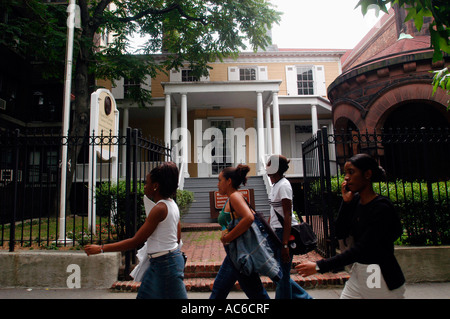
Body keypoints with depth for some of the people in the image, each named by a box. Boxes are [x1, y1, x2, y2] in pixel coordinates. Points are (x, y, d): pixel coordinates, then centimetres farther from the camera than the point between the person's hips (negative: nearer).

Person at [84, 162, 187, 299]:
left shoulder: (159, 208, -21)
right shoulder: (172, 204, 6)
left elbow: (135, 242, -20)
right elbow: (177, 238, 11)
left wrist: (101, 249, -15)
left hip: (164, 264, -9)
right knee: (145, 295, 19)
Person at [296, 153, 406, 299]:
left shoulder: (382, 208, -20)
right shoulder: (355, 200, 1)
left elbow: (360, 249, -25)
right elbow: (341, 233, 0)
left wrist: (319, 266, -28)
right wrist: (346, 202, -10)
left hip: (383, 280, -6)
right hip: (358, 273, 6)